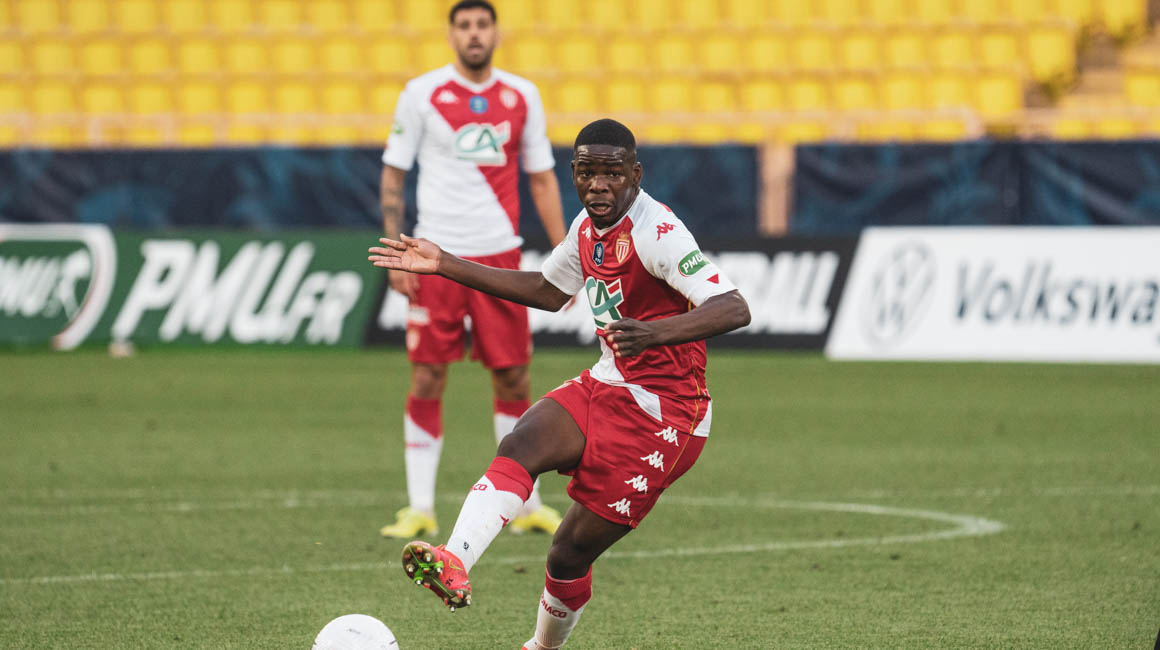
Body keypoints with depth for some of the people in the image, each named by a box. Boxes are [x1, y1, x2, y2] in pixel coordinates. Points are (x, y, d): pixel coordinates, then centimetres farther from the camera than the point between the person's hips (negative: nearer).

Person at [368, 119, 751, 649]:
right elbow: (548, 291, 26)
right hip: (606, 386, 7)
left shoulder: (656, 232, -20)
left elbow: (734, 310, -30)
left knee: (571, 552, -4)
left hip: (660, 412, -7)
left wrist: (655, 333, -46)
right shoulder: (588, 227, 7)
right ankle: (454, 563, -42)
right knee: (518, 448, -23)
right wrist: (444, 265, 23)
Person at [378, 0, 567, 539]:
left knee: (513, 379, 4)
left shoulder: (521, 96, 7)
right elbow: (392, 176, 3)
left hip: (499, 254, 2)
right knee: (427, 379, -3)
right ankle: (420, 509, 4)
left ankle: (526, 505, 14)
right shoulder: (421, 94, 0)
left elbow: (542, 179, 12)